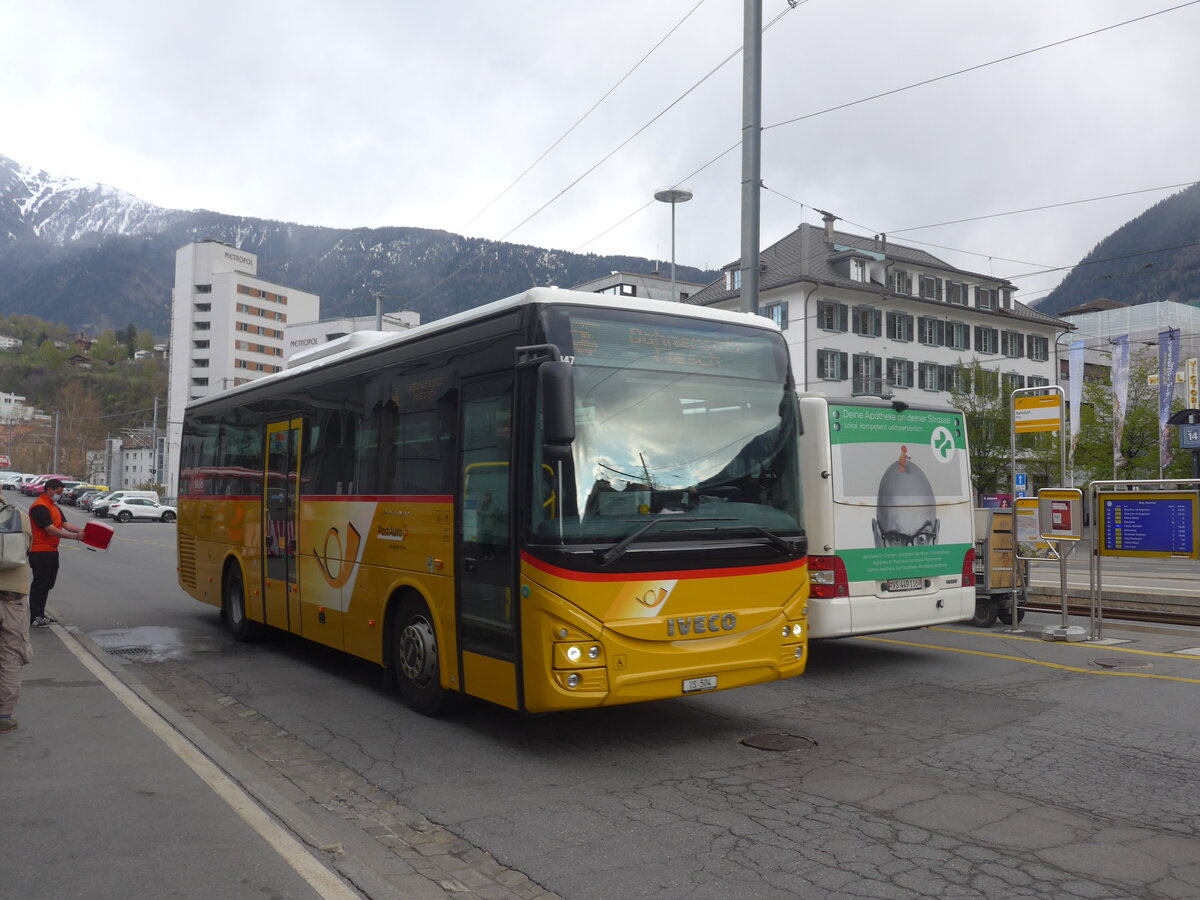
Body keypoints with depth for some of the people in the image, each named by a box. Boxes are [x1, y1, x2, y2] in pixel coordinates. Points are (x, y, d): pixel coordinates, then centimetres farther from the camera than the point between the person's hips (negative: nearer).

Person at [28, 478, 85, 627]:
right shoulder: (40, 507, -16)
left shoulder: (54, 506, 17)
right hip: (40, 552, -10)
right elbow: (51, 530, -23)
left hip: (51, 551, 10)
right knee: (40, 584, -5)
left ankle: (41, 614, 23)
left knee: (48, 583, 14)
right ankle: (34, 617, 1)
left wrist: (85, 531, -4)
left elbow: (65, 524, 10)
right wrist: (74, 537, -25)